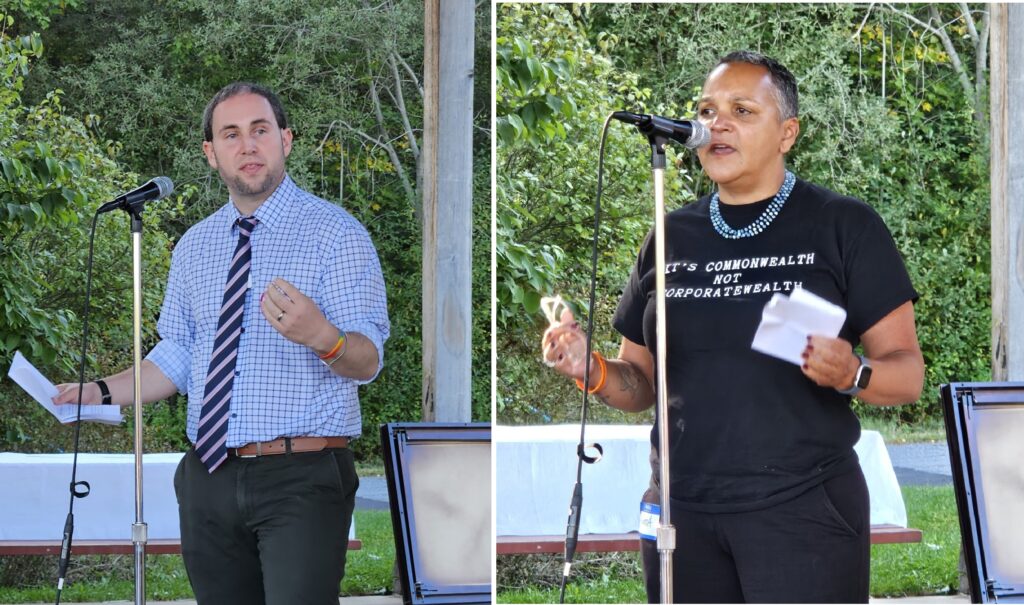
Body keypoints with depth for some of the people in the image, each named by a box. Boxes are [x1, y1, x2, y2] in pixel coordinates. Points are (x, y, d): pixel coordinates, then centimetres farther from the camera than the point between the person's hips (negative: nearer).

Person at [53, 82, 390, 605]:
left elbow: (366, 362, -11)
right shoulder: (194, 247, 15)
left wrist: (318, 335, -32)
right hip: (210, 478, 5)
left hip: (302, 480, -5)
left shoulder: (336, 233, -4)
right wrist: (104, 393, 3)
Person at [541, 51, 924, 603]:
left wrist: (851, 374, -24)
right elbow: (642, 384, 16)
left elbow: (907, 373, -3)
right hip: (682, 510, 4)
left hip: (803, 510, -4)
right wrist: (592, 370, -5)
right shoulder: (672, 236, 11)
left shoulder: (844, 225, -2)